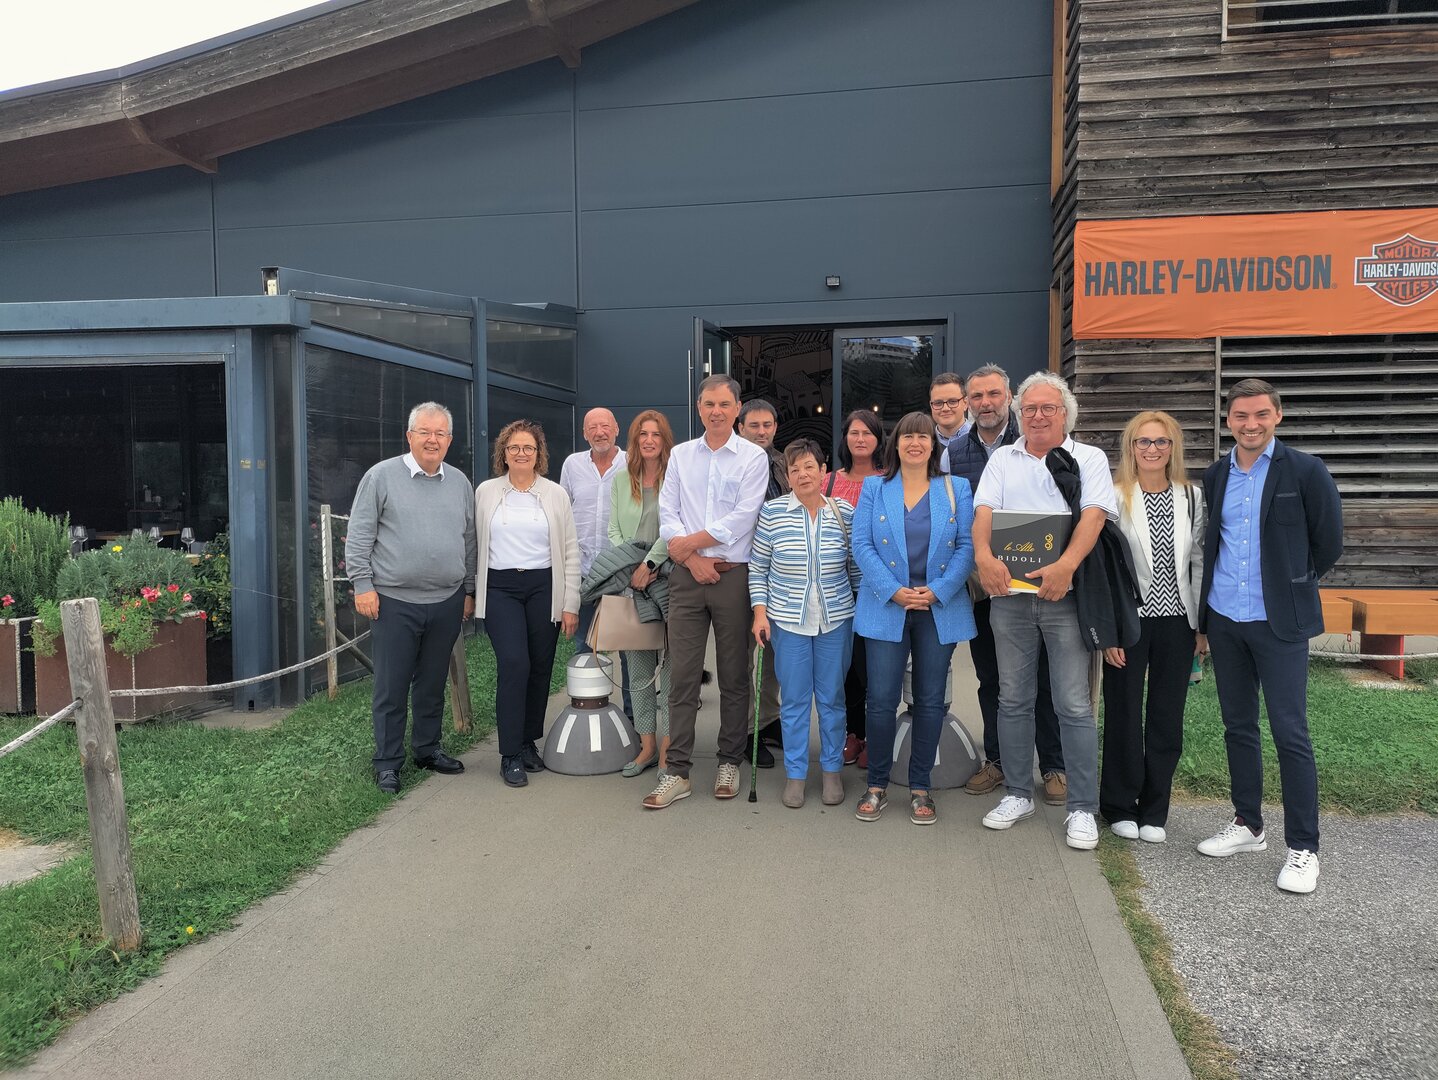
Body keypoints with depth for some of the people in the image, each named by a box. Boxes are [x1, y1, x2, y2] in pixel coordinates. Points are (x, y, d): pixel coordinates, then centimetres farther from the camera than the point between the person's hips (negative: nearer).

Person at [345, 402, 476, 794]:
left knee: (433, 683, 14)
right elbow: (359, 537, -3)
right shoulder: (381, 476, -3)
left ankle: (427, 748, 29)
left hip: (447, 603, 4)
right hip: (395, 601, -4)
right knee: (391, 687, 2)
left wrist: (469, 590, 14)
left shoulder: (459, 482, 11)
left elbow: (469, 541, 15)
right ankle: (388, 762, 14)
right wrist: (363, 585, -9)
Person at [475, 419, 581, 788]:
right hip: (501, 588, -1)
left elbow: (570, 551, 5)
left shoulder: (555, 494, 5)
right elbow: (475, 544, 10)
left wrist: (570, 604, 0)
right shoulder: (485, 492, 6)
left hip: (543, 587, 2)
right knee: (514, 665, -12)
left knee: (541, 668, 5)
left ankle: (529, 742, 23)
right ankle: (510, 755, -3)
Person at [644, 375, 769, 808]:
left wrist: (690, 541, -7)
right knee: (682, 674, 0)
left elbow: (741, 519, -9)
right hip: (687, 577, 2)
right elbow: (667, 513, 5)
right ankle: (677, 772, 5)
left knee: (734, 675, 6)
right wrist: (693, 558, -8)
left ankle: (729, 763, 19)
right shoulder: (680, 455, 11)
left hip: (734, 575, -2)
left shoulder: (753, 457, 1)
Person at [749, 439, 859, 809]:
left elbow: (856, 567, 8)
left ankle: (832, 769, 23)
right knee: (794, 698, 5)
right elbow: (758, 568, 2)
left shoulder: (844, 512, 1)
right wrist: (760, 612, -6)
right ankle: (795, 773, 17)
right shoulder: (772, 512, -3)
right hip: (787, 619, -1)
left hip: (836, 619, 1)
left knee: (832, 696, 8)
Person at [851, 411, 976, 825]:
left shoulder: (956, 489, 6)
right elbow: (861, 544, -2)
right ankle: (877, 785, 14)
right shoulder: (874, 488, 6)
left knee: (930, 700, 7)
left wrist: (937, 591, -13)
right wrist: (893, 591, -13)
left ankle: (920, 787, 20)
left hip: (940, 609, 1)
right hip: (886, 608, -1)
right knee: (881, 700, -2)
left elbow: (967, 547, 0)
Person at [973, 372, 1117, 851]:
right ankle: (1017, 794, 23)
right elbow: (984, 510, 0)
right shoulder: (1003, 459, 14)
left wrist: (1066, 564, -26)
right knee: (1013, 699, 10)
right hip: (1008, 593, 3)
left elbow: (1094, 514, -9)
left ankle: (1082, 808, 9)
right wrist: (984, 555, -21)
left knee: (1074, 706, -1)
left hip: (1066, 594, -3)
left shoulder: (1089, 458, 7)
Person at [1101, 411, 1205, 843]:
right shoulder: (1115, 498, -6)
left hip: (1176, 621, 3)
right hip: (1128, 620, -3)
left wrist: (1203, 625, 5)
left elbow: (1200, 561, 8)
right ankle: (1120, 807, 22)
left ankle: (1154, 811, 22)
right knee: (1124, 716, 6)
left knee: (1167, 719, 9)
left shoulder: (1192, 497, 5)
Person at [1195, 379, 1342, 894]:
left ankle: (1303, 848, 8)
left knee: (1290, 733, -3)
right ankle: (1247, 824, 28)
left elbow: (1329, 543, 1)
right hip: (1224, 619, 5)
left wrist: (1290, 584, 9)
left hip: (1279, 622, -4)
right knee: (1237, 726, 13)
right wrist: (1214, 592, 13)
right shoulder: (1215, 475, 7)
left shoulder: (1305, 472, -6)